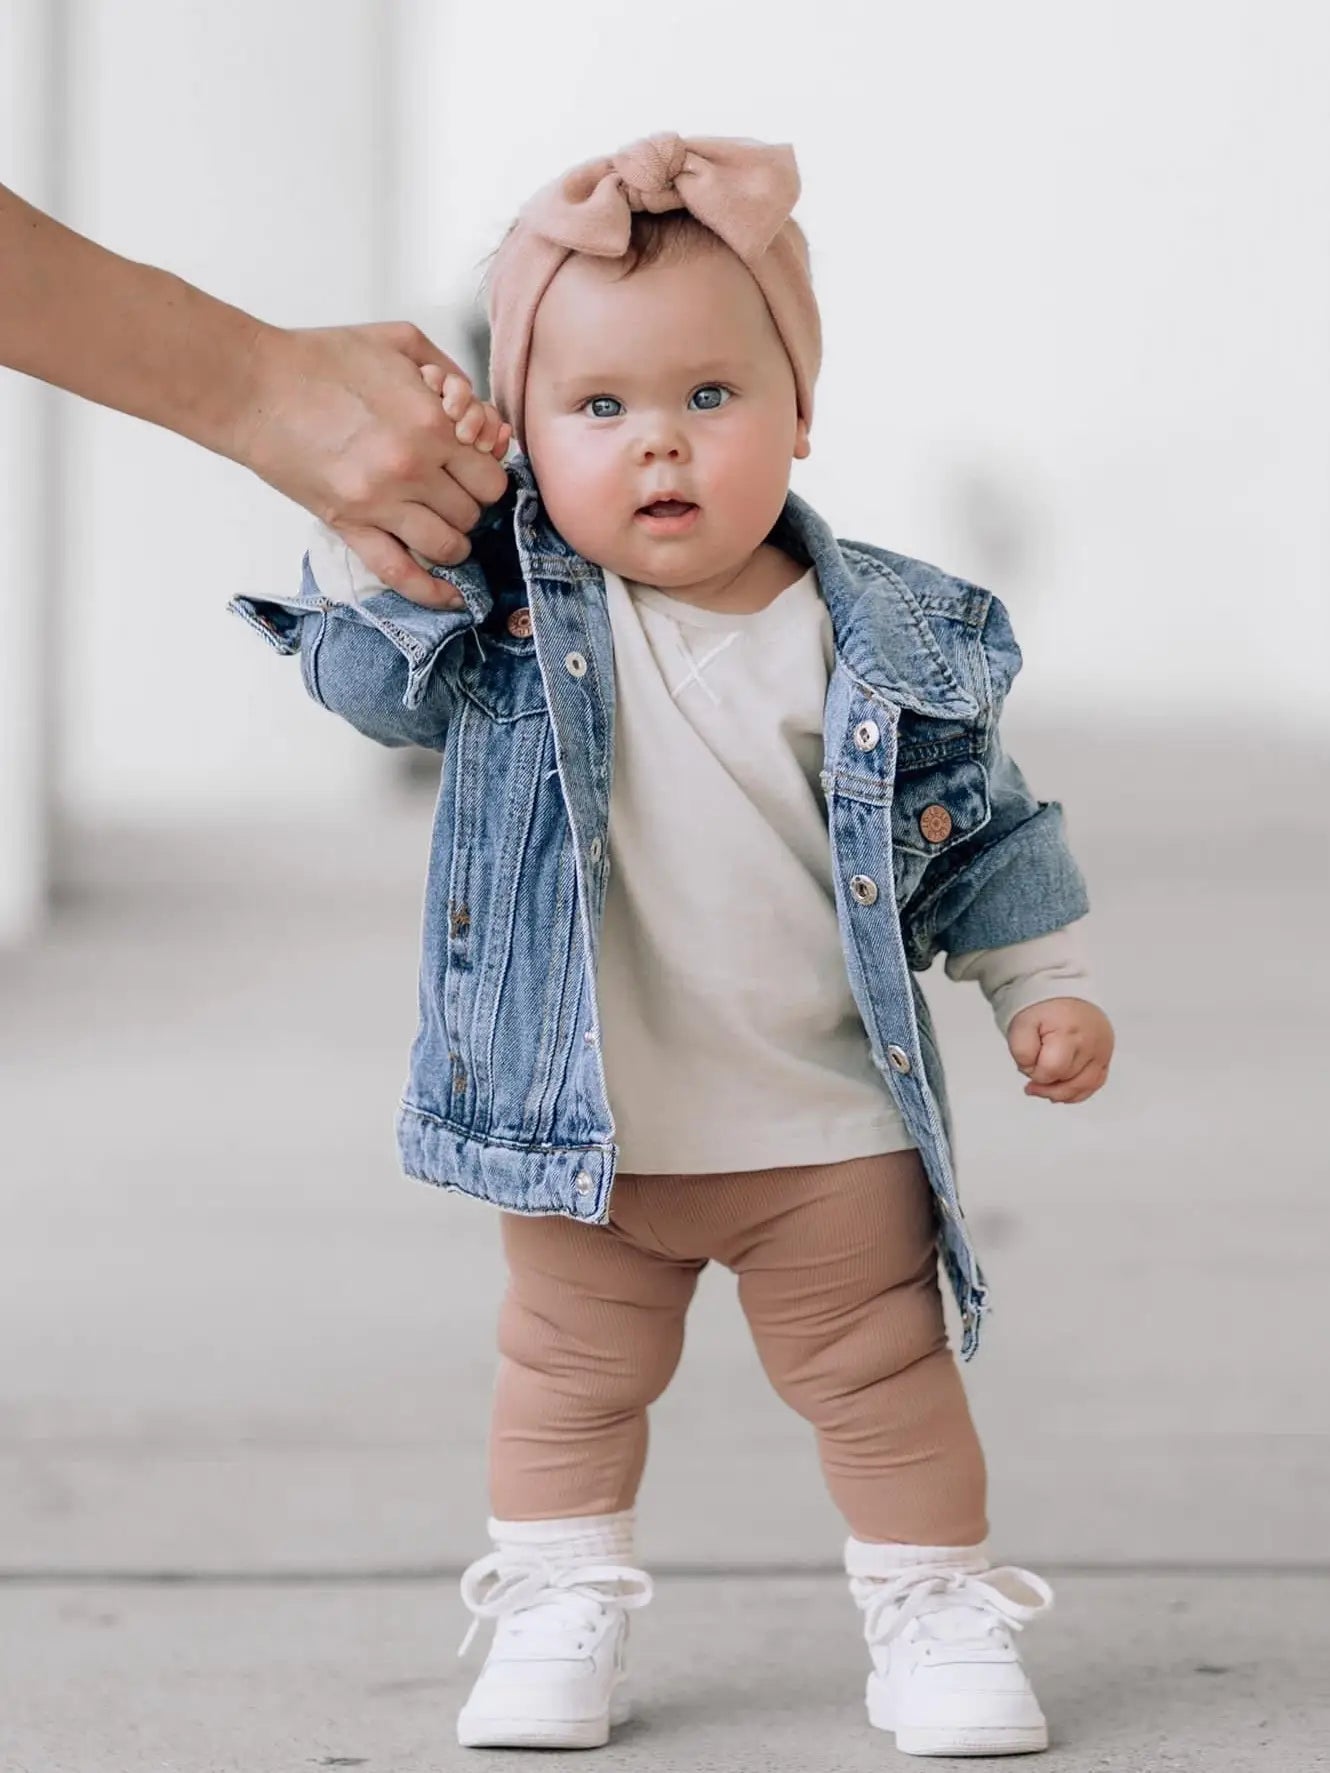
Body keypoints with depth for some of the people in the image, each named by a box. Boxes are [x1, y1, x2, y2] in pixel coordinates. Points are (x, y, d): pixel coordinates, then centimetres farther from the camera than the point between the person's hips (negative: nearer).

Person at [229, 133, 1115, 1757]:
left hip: (831, 1132, -1)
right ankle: (560, 1611, 31)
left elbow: (978, 827, 2)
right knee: (570, 1379, 16)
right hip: (590, 1133, 1)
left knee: (882, 1381, 10)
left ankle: (936, 1613, 25)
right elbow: (368, 675, -19)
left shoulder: (894, 638, -8)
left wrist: (1047, 989, 1)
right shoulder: (510, 604, -9)